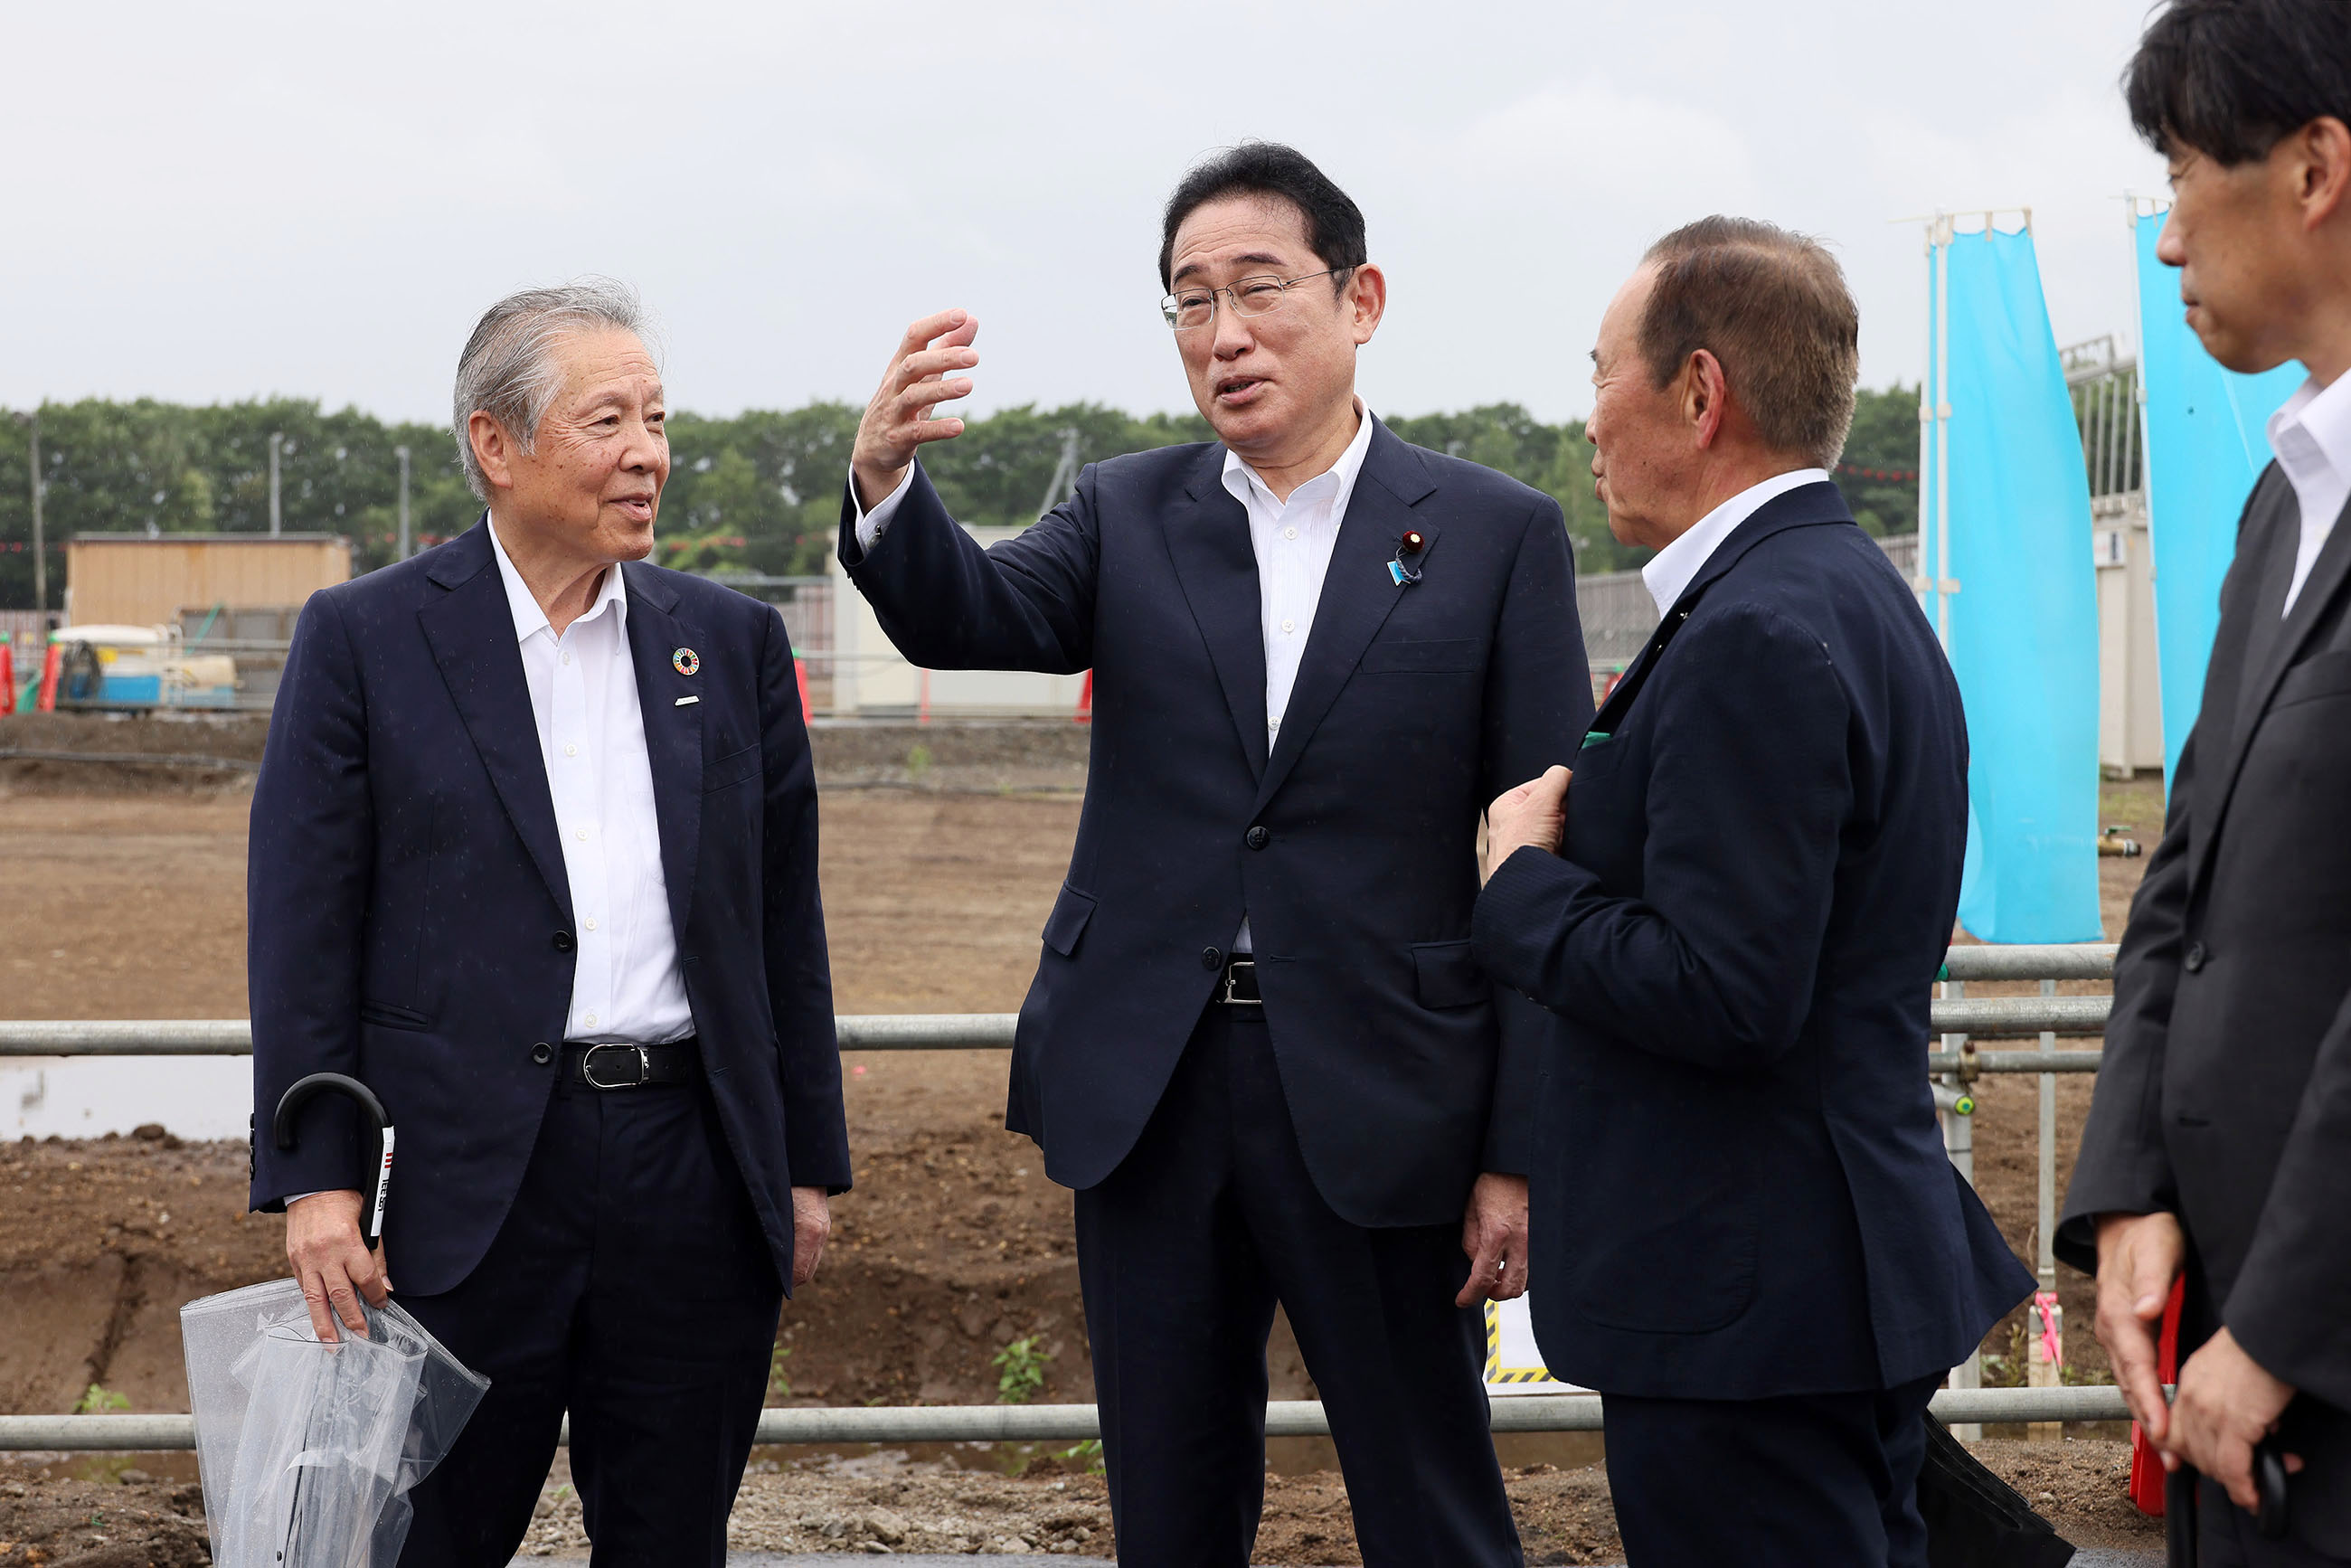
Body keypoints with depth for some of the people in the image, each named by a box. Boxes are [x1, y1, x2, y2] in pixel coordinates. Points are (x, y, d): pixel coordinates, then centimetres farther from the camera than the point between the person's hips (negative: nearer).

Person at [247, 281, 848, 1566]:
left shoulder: (732, 640, 10)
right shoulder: (363, 637, 0)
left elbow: (783, 918, 12)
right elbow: (304, 929, -2)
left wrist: (807, 1164, 10)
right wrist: (314, 1178, -8)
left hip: (697, 1168, 3)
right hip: (470, 1175, -3)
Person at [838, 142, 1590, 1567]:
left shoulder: (1498, 536, -1)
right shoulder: (1127, 518, 9)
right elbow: (966, 618, -9)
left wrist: (1522, 1155, -7)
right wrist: (887, 476, -31)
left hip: (1377, 1107, -3)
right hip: (1150, 1094, 3)